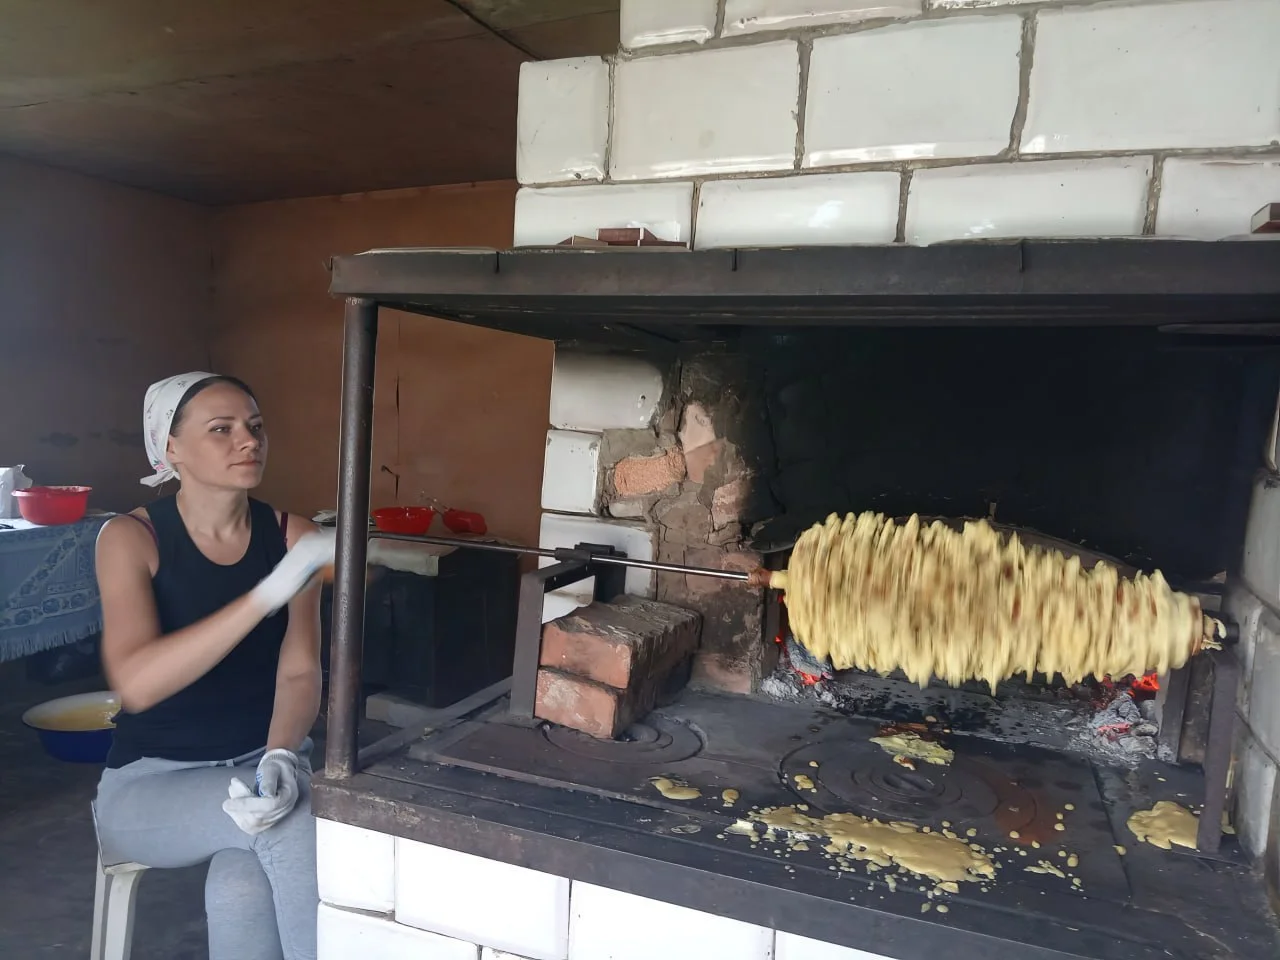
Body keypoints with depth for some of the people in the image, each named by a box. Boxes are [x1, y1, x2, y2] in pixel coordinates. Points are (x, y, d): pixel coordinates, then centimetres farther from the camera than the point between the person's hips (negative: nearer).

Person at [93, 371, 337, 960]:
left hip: (266, 757, 2)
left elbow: (299, 672, -7)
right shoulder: (131, 537, -14)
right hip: (152, 778, -2)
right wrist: (270, 593, -38)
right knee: (294, 822, -30)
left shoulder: (293, 536, -5)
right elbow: (136, 683, -28)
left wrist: (280, 757, -28)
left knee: (241, 889, -29)